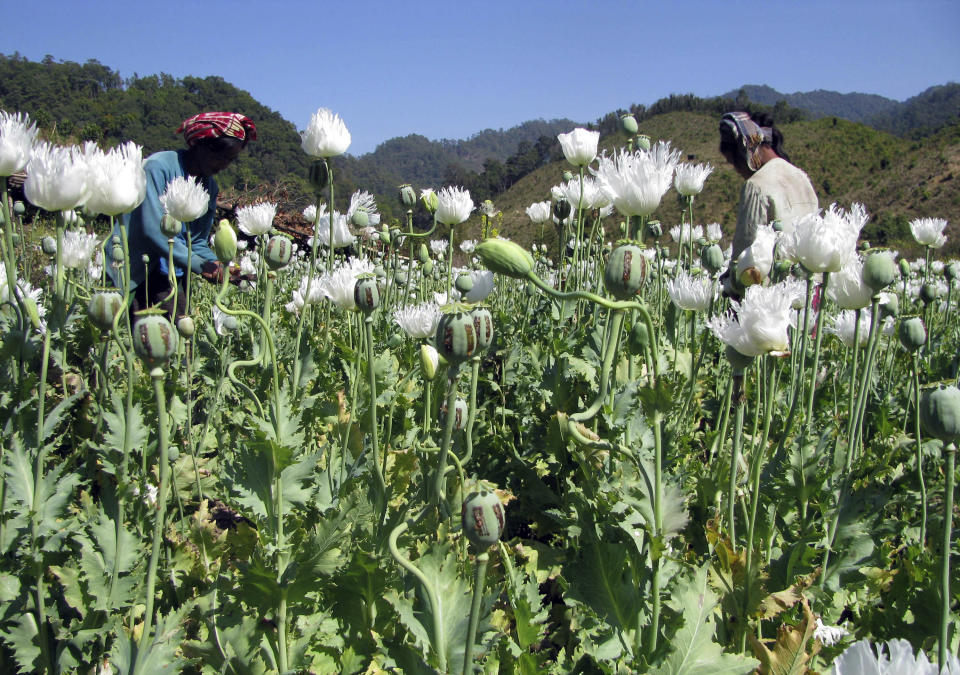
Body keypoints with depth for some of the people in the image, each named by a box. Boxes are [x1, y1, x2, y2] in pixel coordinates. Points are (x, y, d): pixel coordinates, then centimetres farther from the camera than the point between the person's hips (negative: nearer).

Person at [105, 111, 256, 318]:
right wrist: (200, 266, -23)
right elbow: (153, 230, -21)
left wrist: (218, 267, -12)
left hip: (171, 277, 6)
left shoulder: (210, 188, 9)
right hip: (133, 274, -6)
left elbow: (198, 243, 9)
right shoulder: (159, 166, -12)